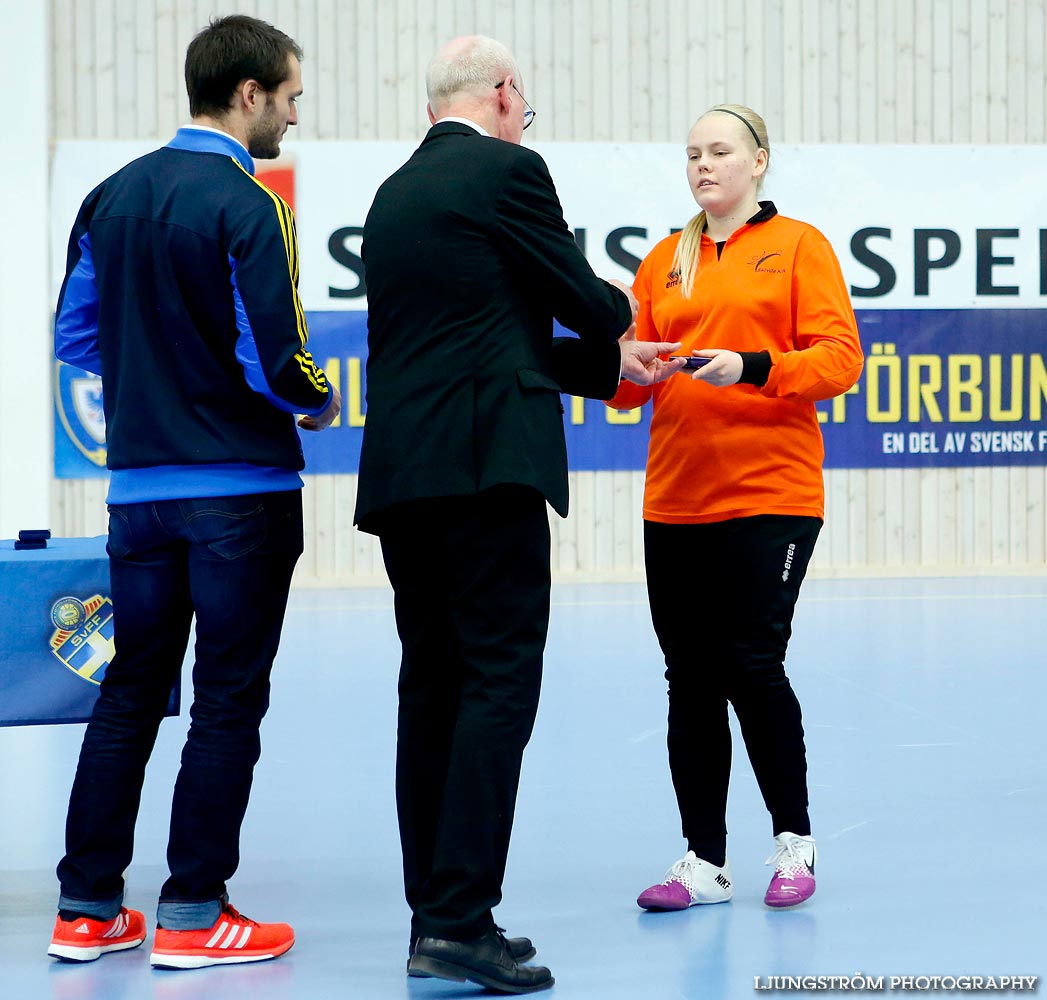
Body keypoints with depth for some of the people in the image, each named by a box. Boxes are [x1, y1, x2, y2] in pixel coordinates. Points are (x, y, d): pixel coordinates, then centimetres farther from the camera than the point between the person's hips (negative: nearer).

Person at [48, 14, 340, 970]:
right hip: (242, 488, -6)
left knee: (129, 689, 13)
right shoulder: (244, 206, -14)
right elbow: (275, 361, -17)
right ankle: (194, 912, 6)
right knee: (227, 701, 2)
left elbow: (76, 335, 12)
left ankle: (88, 907, 17)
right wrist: (319, 401, 3)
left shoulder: (111, 197, 7)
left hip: (139, 485, 7)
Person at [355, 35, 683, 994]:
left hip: (400, 473, 8)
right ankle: (461, 920, -11)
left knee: (432, 686, 10)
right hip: (486, 464, -8)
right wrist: (620, 304, 25)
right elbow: (583, 301, 1)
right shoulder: (507, 169, -3)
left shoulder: (393, 193, 21)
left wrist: (614, 364, 31)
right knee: (500, 680, -7)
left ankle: (434, 912, 14)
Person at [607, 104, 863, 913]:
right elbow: (629, 380, 14)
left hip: (769, 496, -4)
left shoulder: (798, 245, 3)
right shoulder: (664, 261, 15)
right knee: (690, 680, 4)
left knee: (754, 666, -6)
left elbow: (839, 357, -6)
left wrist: (752, 368, -19)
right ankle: (704, 862, 13)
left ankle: (794, 842, 14)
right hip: (674, 502, 4)